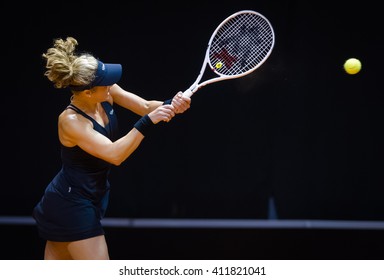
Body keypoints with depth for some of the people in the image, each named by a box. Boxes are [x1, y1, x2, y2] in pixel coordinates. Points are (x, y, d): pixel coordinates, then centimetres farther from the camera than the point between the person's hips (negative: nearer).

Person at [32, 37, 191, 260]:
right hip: (73, 206, -8)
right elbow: (114, 154, -35)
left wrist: (171, 105, -26)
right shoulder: (70, 121, -27)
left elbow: (145, 106, -6)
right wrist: (148, 122, -39)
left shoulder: (106, 93, -7)